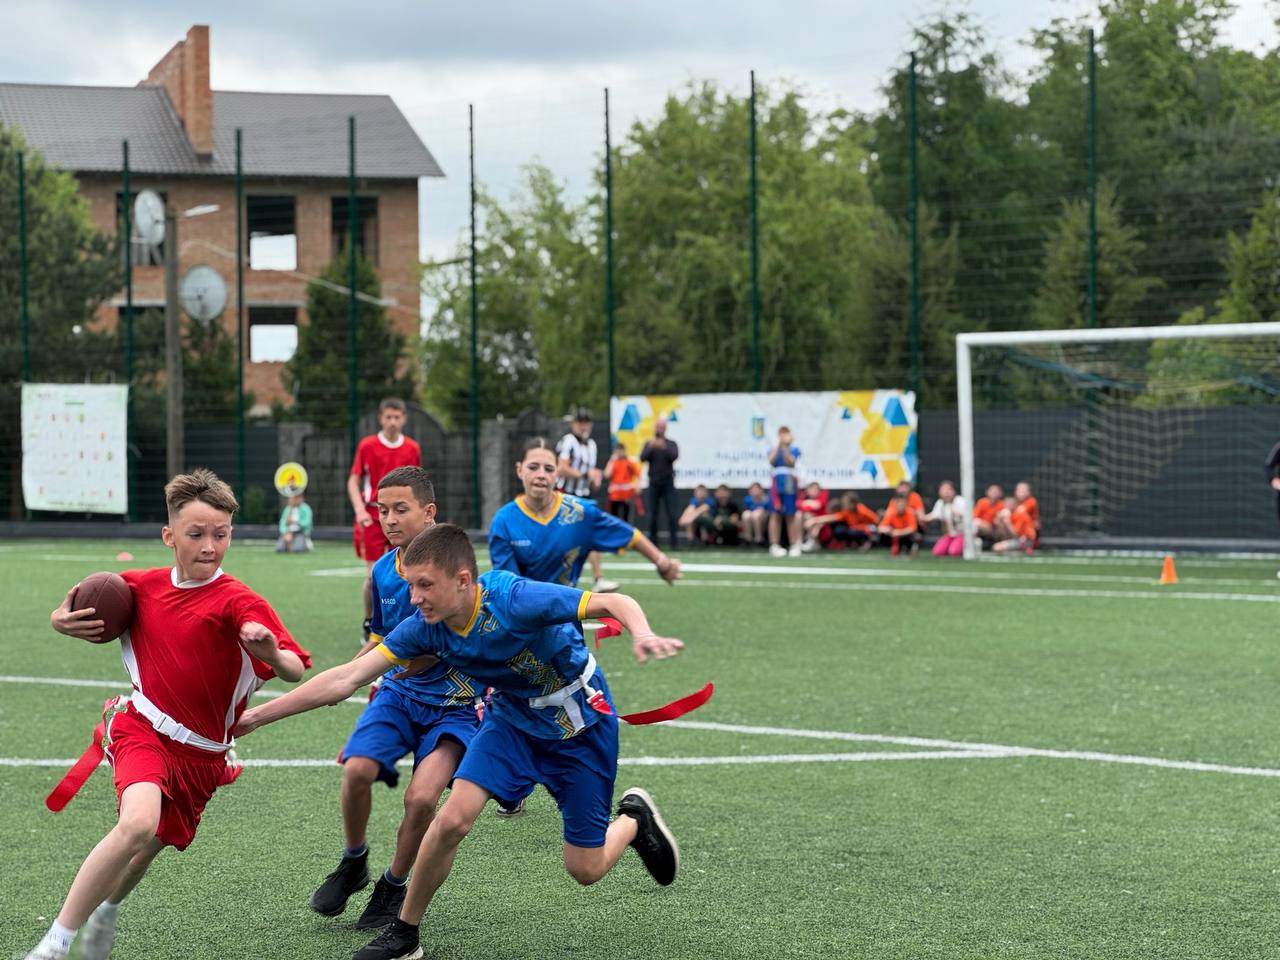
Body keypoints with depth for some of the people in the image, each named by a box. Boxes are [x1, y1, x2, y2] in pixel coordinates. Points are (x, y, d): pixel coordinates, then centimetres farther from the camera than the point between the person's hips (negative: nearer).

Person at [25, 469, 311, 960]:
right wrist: (61, 620, -5)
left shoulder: (237, 602, -15)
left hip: (200, 755, 0)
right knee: (138, 822, -27)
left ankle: (105, 908, 48)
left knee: (147, 850, 12)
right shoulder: (142, 586, -2)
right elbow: (85, 612, 18)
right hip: (142, 730, 0)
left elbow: (296, 670, -25)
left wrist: (272, 654, -47)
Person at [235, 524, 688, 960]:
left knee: (584, 869, 0)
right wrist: (256, 716, -18)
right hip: (512, 714, 4)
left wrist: (643, 635, -59)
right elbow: (345, 679, -16)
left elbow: (615, 603, -36)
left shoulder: (514, 598, -35)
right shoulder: (425, 626, -19)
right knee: (452, 819, -15)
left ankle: (634, 818, 34)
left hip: (580, 723, -4)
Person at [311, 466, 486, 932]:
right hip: (397, 693, 4)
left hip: (452, 702, -4)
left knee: (421, 797, -23)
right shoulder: (382, 571, 2)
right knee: (357, 768, -22)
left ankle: (393, 885, 6)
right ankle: (353, 863, 6)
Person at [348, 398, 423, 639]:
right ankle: (369, 623, 13)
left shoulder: (412, 449, 5)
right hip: (373, 516, -2)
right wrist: (360, 510, -14)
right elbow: (353, 481, 0)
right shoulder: (367, 446, -2)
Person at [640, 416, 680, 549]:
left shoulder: (671, 444, 6)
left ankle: (673, 543, -7)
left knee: (671, 514, -8)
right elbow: (642, 458, -6)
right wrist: (651, 447, -22)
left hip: (668, 484, -1)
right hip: (654, 483, 1)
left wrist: (664, 448, -28)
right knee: (652, 515, 0)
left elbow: (674, 456, -12)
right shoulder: (649, 444, 9)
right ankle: (653, 542, 6)